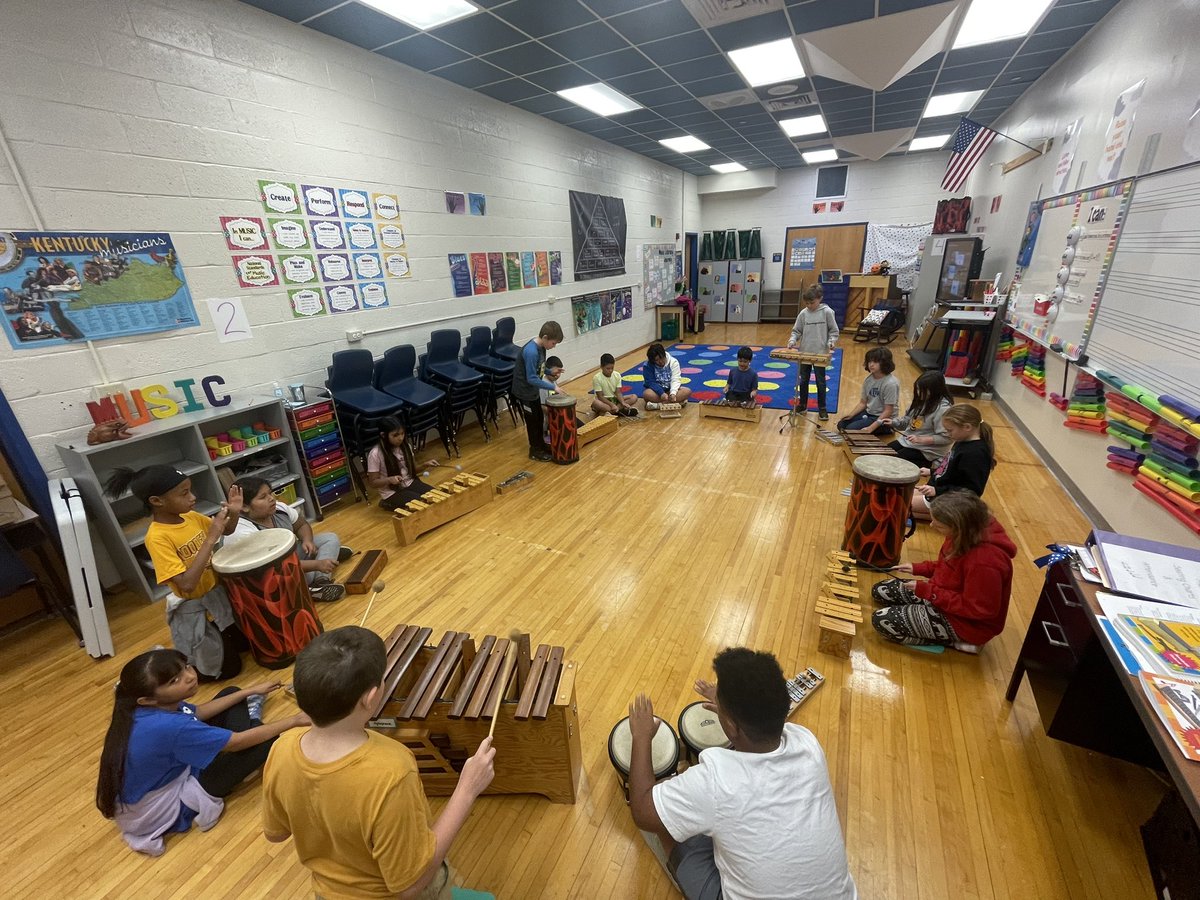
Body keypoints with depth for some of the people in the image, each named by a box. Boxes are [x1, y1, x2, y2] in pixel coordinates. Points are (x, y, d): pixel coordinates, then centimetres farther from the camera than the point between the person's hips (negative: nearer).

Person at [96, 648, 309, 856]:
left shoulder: (147, 709, -15)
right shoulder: (169, 727, -40)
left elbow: (198, 712, 5)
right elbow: (238, 742, -28)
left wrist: (250, 691, 6)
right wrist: (292, 721, -17)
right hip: (167, 811, -8)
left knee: (231, 692, 5)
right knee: (268, 741, -9)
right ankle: (251, 721, 21)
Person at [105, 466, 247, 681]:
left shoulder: (191, 516, -8)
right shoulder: (157, 537, -27)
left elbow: (227, 531, 11)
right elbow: (186, 584, -33)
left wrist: (234, 513, -11)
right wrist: (210, 539, -35)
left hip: (217, 592, 7)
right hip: (191, 609, -7)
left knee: (245, 643, 22)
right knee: (227, 668, 8)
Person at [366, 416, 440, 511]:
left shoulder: (406, 446, -1)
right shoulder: (375, 454, -18)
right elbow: (373, 482, -11)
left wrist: (424, 465, -7)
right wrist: (389, 480, -30)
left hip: (410, 483, 6)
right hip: (392, 492, -6)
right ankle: (390, 504, 3)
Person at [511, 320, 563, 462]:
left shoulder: (541, 347, -1)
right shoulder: (531, 352, -30)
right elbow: (531, 379, -28)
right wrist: (552, 387, -26)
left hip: (532, 389, 9)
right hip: (525, 390, -9)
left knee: (539, 417, 18)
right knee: (533, 420, 4)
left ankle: (541, 444, 34)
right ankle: (535, 450, 19)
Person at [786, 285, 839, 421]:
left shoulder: (827, 312, -6)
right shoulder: (803, 313, 0)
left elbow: (834, 331, 0)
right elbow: (796, 330, 6)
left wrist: (831, 342, -16)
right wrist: (792, 340, -12)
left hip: (820, 353, -3)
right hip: (804, 353, 3)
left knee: (820, 382, 5)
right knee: (803, 380, 12)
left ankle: (822, 409, 16)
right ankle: (803, 405, 27)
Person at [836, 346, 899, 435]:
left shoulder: (890, 383, -21)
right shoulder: (868, 379, 0)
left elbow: (888, 411, -21)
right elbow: (863, 403, 6)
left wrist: (871, 427, -28)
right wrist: (850, 415, -11)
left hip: (884, 418, -7)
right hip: (868, 412, 7)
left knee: (850, 429, -20)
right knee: (841, 424, -5)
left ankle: (885, 430, -1)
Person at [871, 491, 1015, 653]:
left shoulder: (985, 562, -37)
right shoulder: (971, 533, -10)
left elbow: (978, 610, -27)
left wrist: (928, 592, -25)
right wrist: (919, 568, 1)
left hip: (965, 622, -9)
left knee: (881, 620, -14)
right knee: (880, 591, 10)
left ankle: (956, 641, -2)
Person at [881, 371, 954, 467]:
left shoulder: (943, 409, -22)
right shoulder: (921, 400, 3)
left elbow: (945, 438, -23)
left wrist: (921, 440, -28)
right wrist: (894, 422, -2)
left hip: (926, 450, -8)